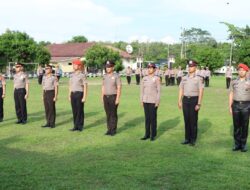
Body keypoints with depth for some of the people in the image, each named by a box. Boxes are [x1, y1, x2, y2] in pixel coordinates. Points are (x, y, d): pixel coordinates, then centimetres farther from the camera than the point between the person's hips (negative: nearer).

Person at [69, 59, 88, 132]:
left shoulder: (82, 75, -8)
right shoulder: (72, 75, 12)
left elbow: (85, 87, -10)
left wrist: (84, 97, -15)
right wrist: (69, 96, 13)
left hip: (79, 94, -6)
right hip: (73, 94, 6)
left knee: (80, 111, 0)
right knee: (74, 111, 9)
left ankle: (80, 126, 8)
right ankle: (75, 126, 16)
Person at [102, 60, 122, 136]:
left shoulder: (116, 76, -7)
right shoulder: (105, 76, 10)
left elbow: (119, 88, -10)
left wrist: (117, 99, -16)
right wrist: (102, 97, 11)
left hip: (113, 97, -5)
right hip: (106, 97, 5)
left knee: (113, 114, 0)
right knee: (108, 114, 9)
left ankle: (113, 130, 7)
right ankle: (109, 129, 17)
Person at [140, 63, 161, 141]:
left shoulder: (157, 78, -6)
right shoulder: (144, 78, 7)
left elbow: (159, 90, -7)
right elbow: (142, 90, 10)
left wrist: (158, 102, -12)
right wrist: (141, 101, 6)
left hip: (153, 101, -4)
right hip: (146, 101, 4)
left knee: (153, 118, 1)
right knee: (147, 118, 8)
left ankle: (153, 135, 10)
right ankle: (147, 134, 15)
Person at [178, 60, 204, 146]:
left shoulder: (198, 79, -5)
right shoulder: (184, 78, 9)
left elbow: (201, 92, -8)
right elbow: (181, 90, 12)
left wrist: (199, 104, -13)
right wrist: (179, 101, 5)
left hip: (194, 100, -4)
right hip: (185, 100, 4)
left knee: (193, 120, 1)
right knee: (186, 120, 7)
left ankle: (193, 140, 11)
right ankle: (187, 138, 16)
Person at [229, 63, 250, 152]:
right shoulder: (233, 82, 8)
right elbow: (231, 95, 9)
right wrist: (230, 107, 5)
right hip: (236, 105, 2)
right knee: (236, 126, 5)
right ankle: (237, 144, 14)